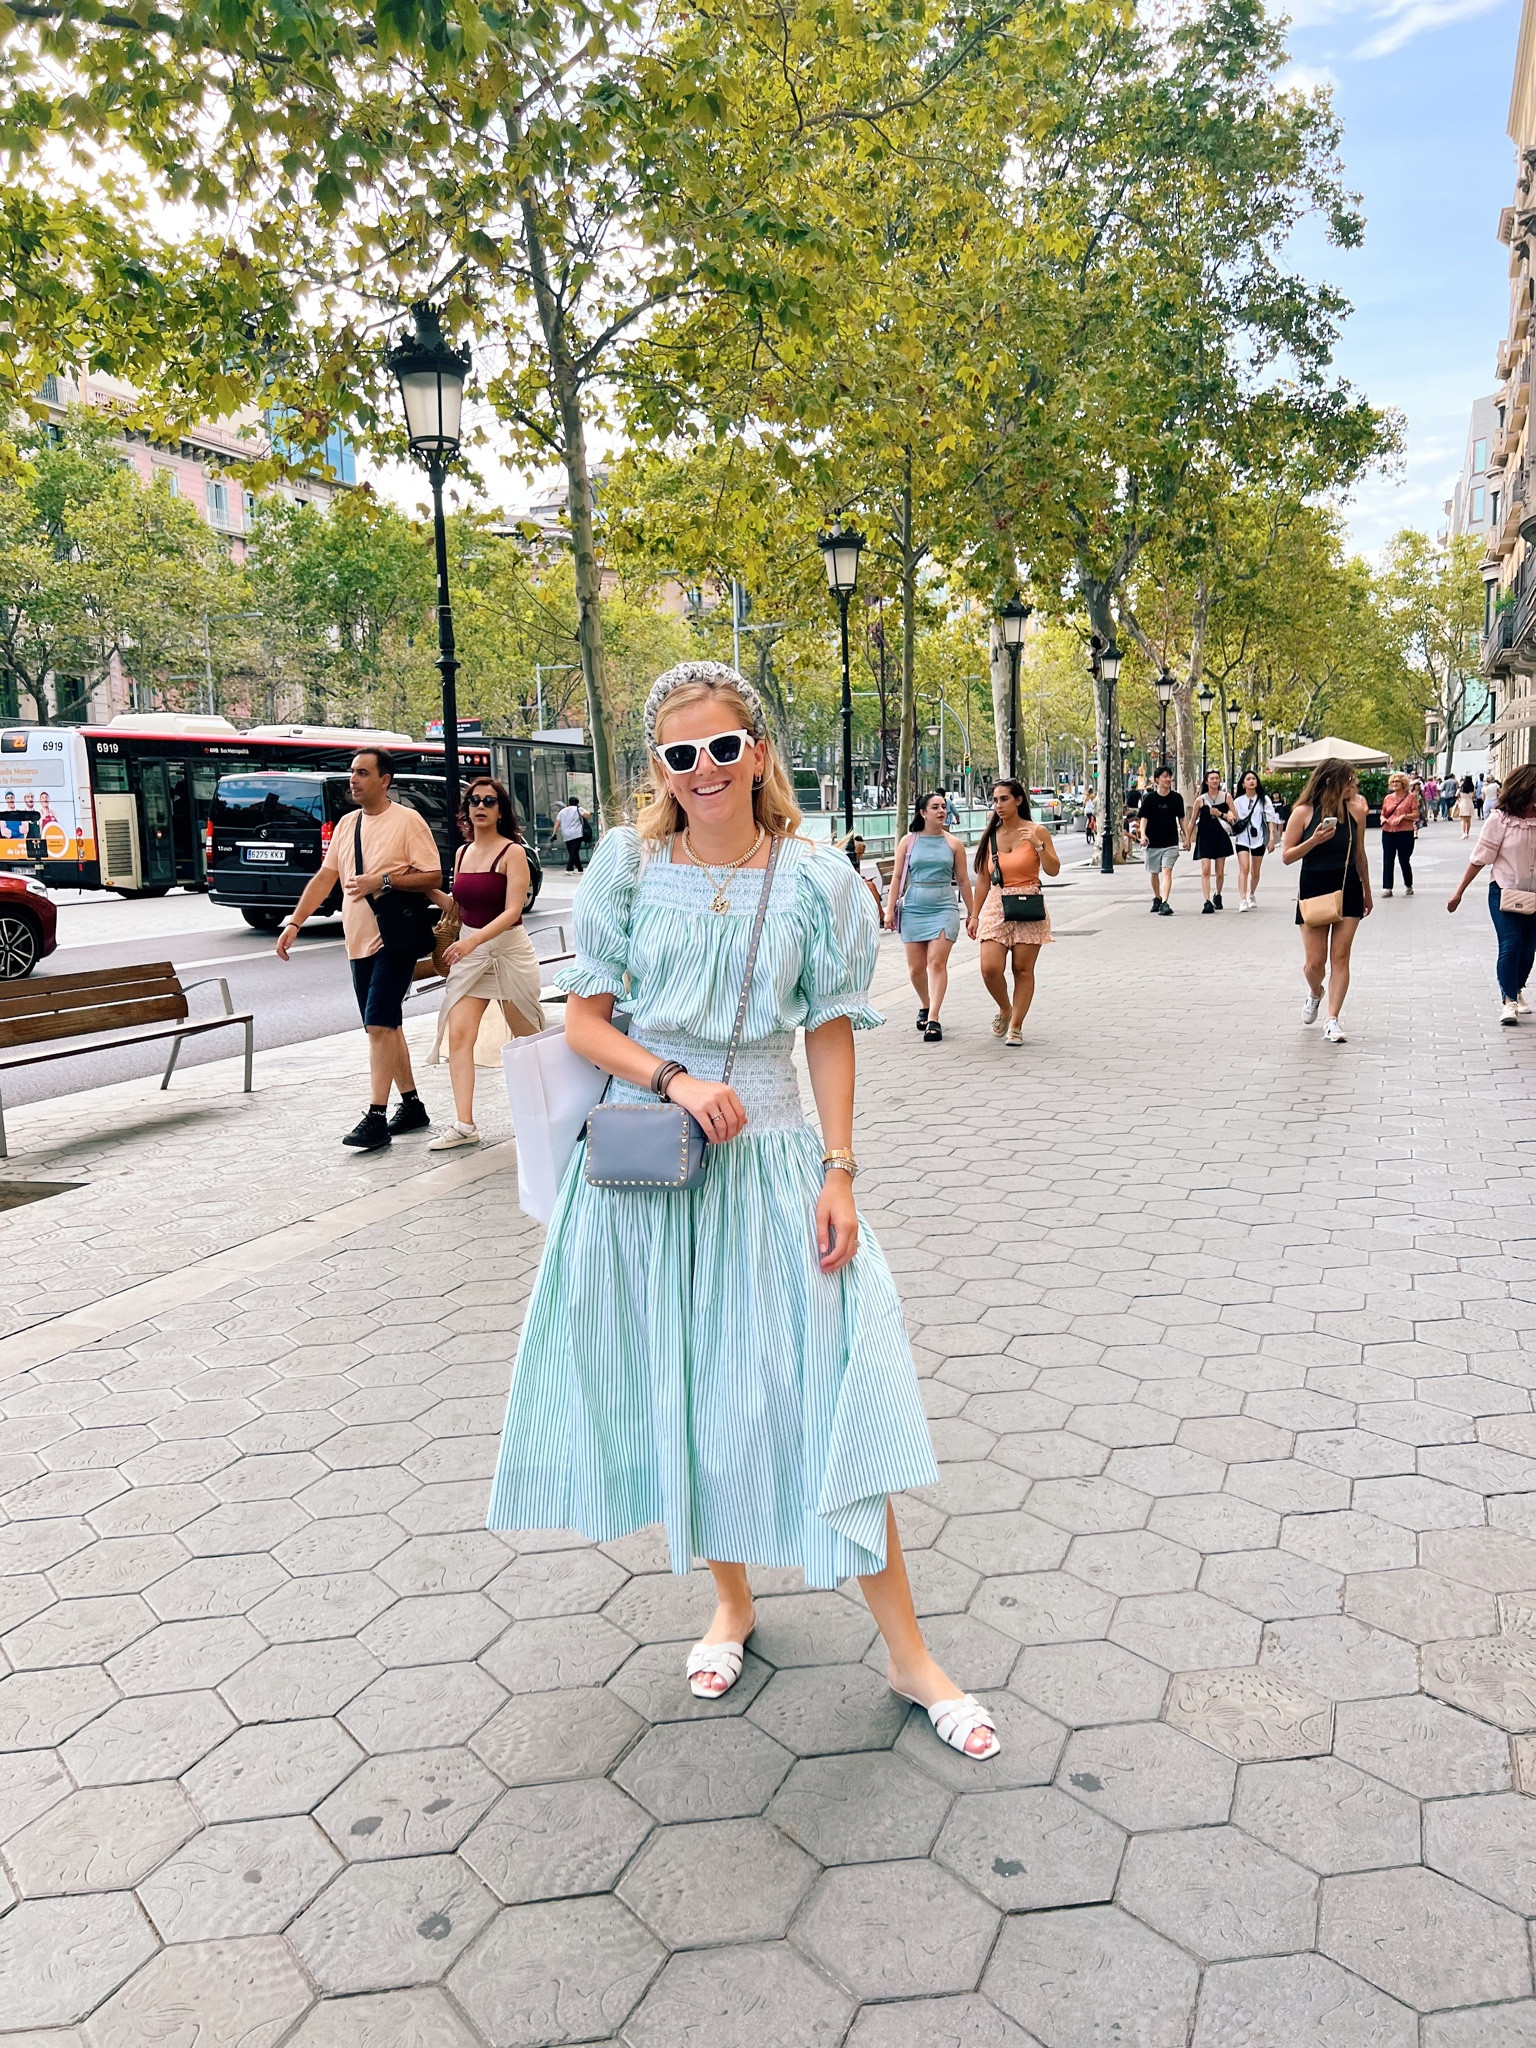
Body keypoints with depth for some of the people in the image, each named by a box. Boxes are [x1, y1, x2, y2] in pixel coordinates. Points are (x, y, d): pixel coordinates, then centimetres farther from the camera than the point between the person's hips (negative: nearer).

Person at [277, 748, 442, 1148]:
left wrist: (383, 881, -20)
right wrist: (294, 923, 3)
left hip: (393, 941, -7)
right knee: (386, 1026, 12)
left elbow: (433, 878, -10)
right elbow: (324, 878, 12)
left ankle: (376, 1118, -10)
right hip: (358, 943, 7)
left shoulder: (408, 821, -6)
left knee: (380, 1026, -13)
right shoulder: (347, 825, 13)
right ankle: (411, 1106, 22)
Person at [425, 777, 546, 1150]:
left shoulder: (512, 852, -9)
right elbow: (459, 907, 16)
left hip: (509, 949, -5)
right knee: (458, 1034, -9)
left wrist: (473, 940, -31)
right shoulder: (462, 853, 9)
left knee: (526, 1035, 11)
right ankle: (464, 1126, -9)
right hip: (468, 951, 5)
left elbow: (512, 911, -19)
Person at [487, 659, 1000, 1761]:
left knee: (827, 1392, -2)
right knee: (682, 1390, 12)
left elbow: (832, 1035, 0)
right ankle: (732, 1600, 37)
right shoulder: (629, 867, -1)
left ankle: (908, 1652, 15)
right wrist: (674, 1078, -16)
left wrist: (838, 1173, -6)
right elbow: (585, 1020, 1)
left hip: (770, 1156, -1)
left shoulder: (814, 877, -3)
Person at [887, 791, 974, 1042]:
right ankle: (924, 1006, 33)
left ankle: (933, 1019, -13)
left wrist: (971, 914, 10)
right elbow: (897, 877, 6)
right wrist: (890, 909, 0)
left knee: (937, 963, -13)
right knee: (916, 967, 7)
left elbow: (963, 881, 10)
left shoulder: (953, 843, 5)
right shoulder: (908, 841, 5)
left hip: (944, 908, -1)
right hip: (913, 908, 1)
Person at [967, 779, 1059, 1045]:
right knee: (990, 968, -10)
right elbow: (983, 879, 12)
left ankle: (1016, 1026, 9)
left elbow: (1054, 870, -7)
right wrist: (974, 915, 10)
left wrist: (1038, 845, -20)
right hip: (996, 907, 2)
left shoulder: (1036, 832, 0)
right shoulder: (990, 836, 9)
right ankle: (1005, 1009, 19)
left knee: (1023, 969, 0)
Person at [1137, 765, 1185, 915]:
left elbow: (1181, 818, 13)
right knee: (1154, 872, 14)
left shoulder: (1176, 798, 3)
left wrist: (1185, 836, 16)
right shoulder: (1149, 798, -3)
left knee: (1167, 871, -14)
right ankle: (1157, 898, 36)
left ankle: (1164, 903, -22)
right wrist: (1143, 834, -23)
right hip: (1153, 842, 1)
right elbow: (1143, 817, -7)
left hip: (1171, 842, -1)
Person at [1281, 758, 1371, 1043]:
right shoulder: (1303, 812, -7)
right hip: (1314, 891, -2)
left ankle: (1332, 1020, 0)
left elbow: (1360, 854, 13)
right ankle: (1314, 994, 35)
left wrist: (1367, 892, 19)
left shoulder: (1355, 811, 2)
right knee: (1315, 961, 0)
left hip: (1348, 889, 2)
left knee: (1340, 956, -3)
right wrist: (1315, 840, -21)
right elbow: (1286, 856, -6)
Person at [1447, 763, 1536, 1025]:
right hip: (1504, 892, -4)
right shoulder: (1499, 819, -9)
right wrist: (1459, 892, -6)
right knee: (1510, 944, -11)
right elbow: (1480, 858, -6)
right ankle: (1508, 1001, -2)